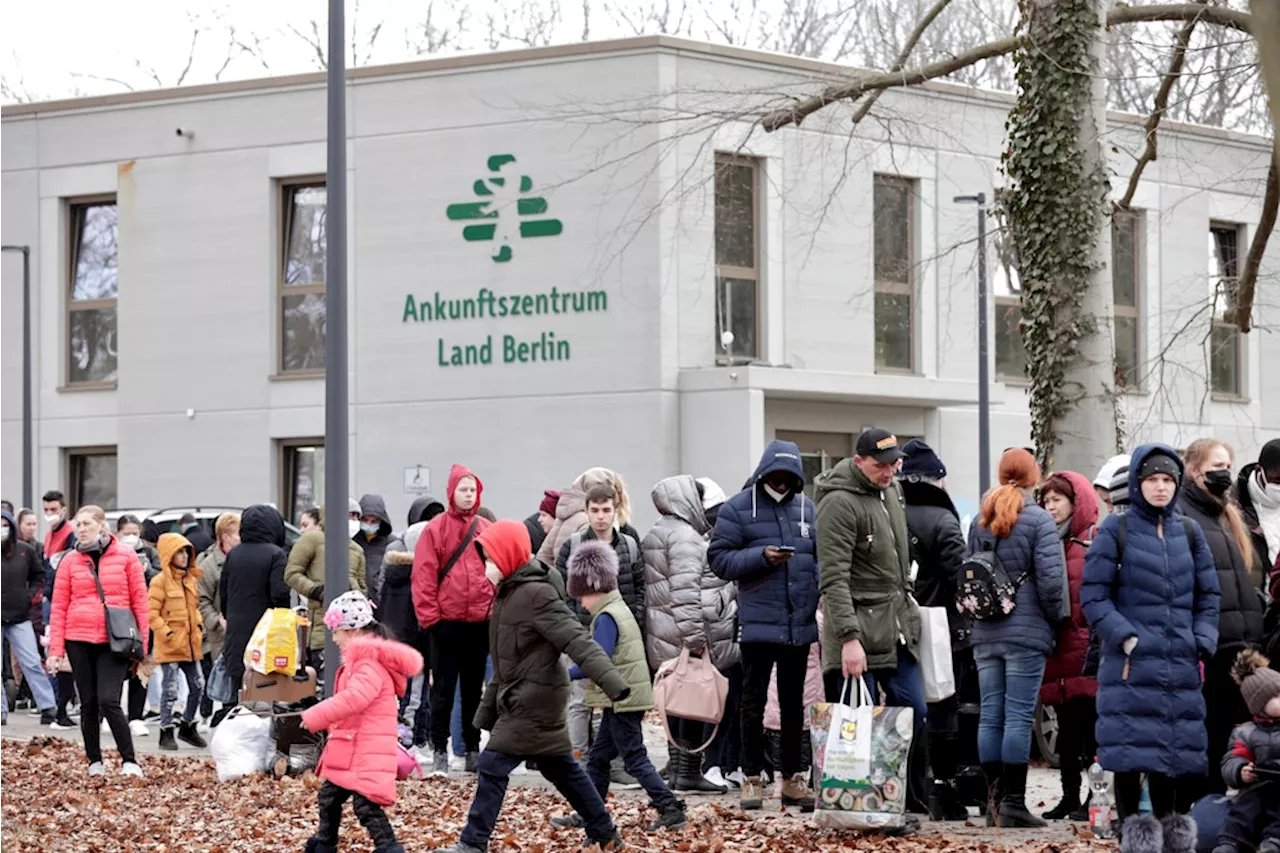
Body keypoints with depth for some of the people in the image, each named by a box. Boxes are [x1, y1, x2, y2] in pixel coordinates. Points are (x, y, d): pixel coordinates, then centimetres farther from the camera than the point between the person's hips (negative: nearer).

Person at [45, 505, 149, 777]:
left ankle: (129, 761, -6)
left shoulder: (126, 557, 2)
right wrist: (55, 649, -1)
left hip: (114, 641, -3)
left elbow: (140, 601, 3)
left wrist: (141, 644, -2)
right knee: (89, 703, 8)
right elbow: (58, 606, 5)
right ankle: (95, 762, 18)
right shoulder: (70, 561, 6)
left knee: (109, 701, -13)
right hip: (79, 640, 3)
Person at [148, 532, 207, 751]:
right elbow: (152, 614, -12)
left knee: (198, 686, 9)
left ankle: (187, 726, 25)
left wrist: (199, 625, 10)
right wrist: (166, 633, -18)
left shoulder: (191, 580, 12)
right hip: (170, 646, -7)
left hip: (190, 643, 7)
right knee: (171, 690, -3)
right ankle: (166, 733, 7)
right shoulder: (160, 581, -10)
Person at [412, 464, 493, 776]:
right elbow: (423, 577, -6)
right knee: (443, 689, 1)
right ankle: (439, 751, 6)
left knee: (475, 688, 11)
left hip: (481, 622, 3)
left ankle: (473, 749, 18)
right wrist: (429, 617, -10)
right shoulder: (436, 529, -3)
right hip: (446, 622, -3)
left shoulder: (487, 530, 7)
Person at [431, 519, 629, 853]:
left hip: (535, 698, -10)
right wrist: (488, 713, 24)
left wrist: (611, 682, -38)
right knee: (560, 767, 16)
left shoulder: (537, 595, -18)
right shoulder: (507, 595, 12)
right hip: (519, 699, 10)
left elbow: (577, 641, -27)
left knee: (493, 765, -10)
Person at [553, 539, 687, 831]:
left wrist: (566, 674, -18)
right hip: (623, 698, 10)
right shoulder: (620, 610, 15)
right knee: (598, 757, 15)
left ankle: (671, 810, -7)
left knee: (635, 758, -7)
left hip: (622, 699, -10)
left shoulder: (607, 617, -16)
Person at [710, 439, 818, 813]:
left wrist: (823, 589, -1)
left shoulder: (807, 509, 11)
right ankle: (751, 779, 7)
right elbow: (719, 559, -7)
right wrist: (761, 556, -19)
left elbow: (821, 557, 17)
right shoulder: (738, 509, -2)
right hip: (758, 624, -4)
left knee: (794, 704, 11)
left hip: (800, 624, 4)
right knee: (754, 702, 0)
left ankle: (793, 778, 18)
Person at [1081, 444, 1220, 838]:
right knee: (1132, 746, -7)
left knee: (1177, 743, 5)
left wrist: (1202, 643, 2)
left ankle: (1168, 820, 15)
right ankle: (1131, 822, -1)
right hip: (1131, 661, -4)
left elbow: (1207, 595, 15)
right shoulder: (1116, 531, 1)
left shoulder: (1189, 532, 13)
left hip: (1180, 663, 4)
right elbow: (1093, 594, -2)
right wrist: (1124, 637, -12)